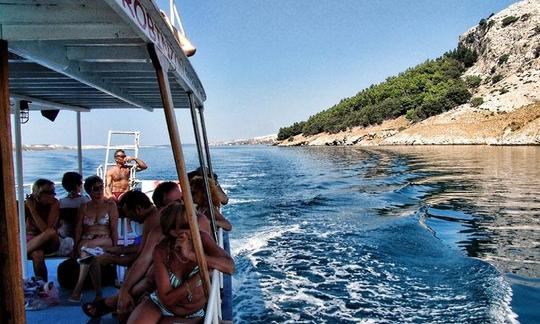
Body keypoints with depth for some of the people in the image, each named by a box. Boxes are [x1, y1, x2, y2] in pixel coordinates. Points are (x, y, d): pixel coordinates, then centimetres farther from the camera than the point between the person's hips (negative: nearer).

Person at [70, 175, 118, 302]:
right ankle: (98, 294, -33)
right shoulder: (84, 207, 16)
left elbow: (114, 229, 1)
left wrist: (114, 247, -9)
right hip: (86, 241, 2)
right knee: (91, 255, -34)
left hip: (105, 241, -2)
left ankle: (78, 288, -35)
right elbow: (78, 229, 9)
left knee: (87, 246, -35)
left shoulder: (110, 205, 7)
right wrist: (76, 246, -5)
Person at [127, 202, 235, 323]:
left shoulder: (201, 238, -20)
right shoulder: (161, 251, -20)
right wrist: (199, 276, -28)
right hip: (158, 305, 1)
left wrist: (191, 255, -38)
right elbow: (167, 299, -19)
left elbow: (230, 267, -33)